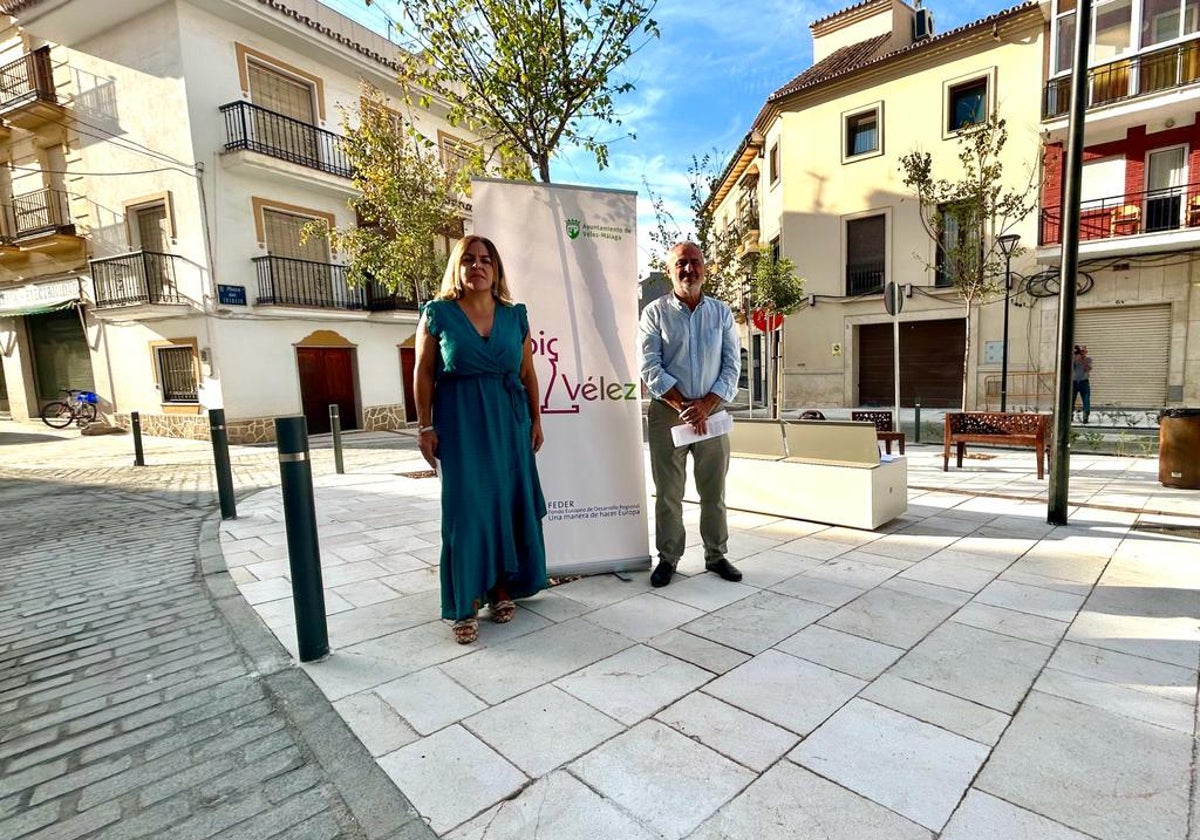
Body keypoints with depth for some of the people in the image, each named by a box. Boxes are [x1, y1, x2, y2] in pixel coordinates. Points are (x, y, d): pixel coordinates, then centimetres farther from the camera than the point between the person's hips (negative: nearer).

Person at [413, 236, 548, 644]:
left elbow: (528, 371, 10)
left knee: (508, 503, 8)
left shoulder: (515, 315, 7)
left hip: (509, 420, 3)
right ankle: (466, 605, 10)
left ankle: (502, 589, 24)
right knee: (465, 510, -1)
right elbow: (423, 374, -1)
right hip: (459, 422, -3)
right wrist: (425, 427, -5)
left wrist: (536, 419, 8)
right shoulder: (438, 313, 0)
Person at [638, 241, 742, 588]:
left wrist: (706, 404, -12)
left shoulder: (721, 312, 8)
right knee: (668, 492, 5)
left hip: (712, 412, 2)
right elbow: (650, 367, -7)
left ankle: (716, 555, 25)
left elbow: (732, 366, 3)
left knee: (714, 491, 10)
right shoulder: (655, 312, 1)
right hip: (667, 413, -2)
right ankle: (668, 558, 19)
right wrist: (683, 406, -15)